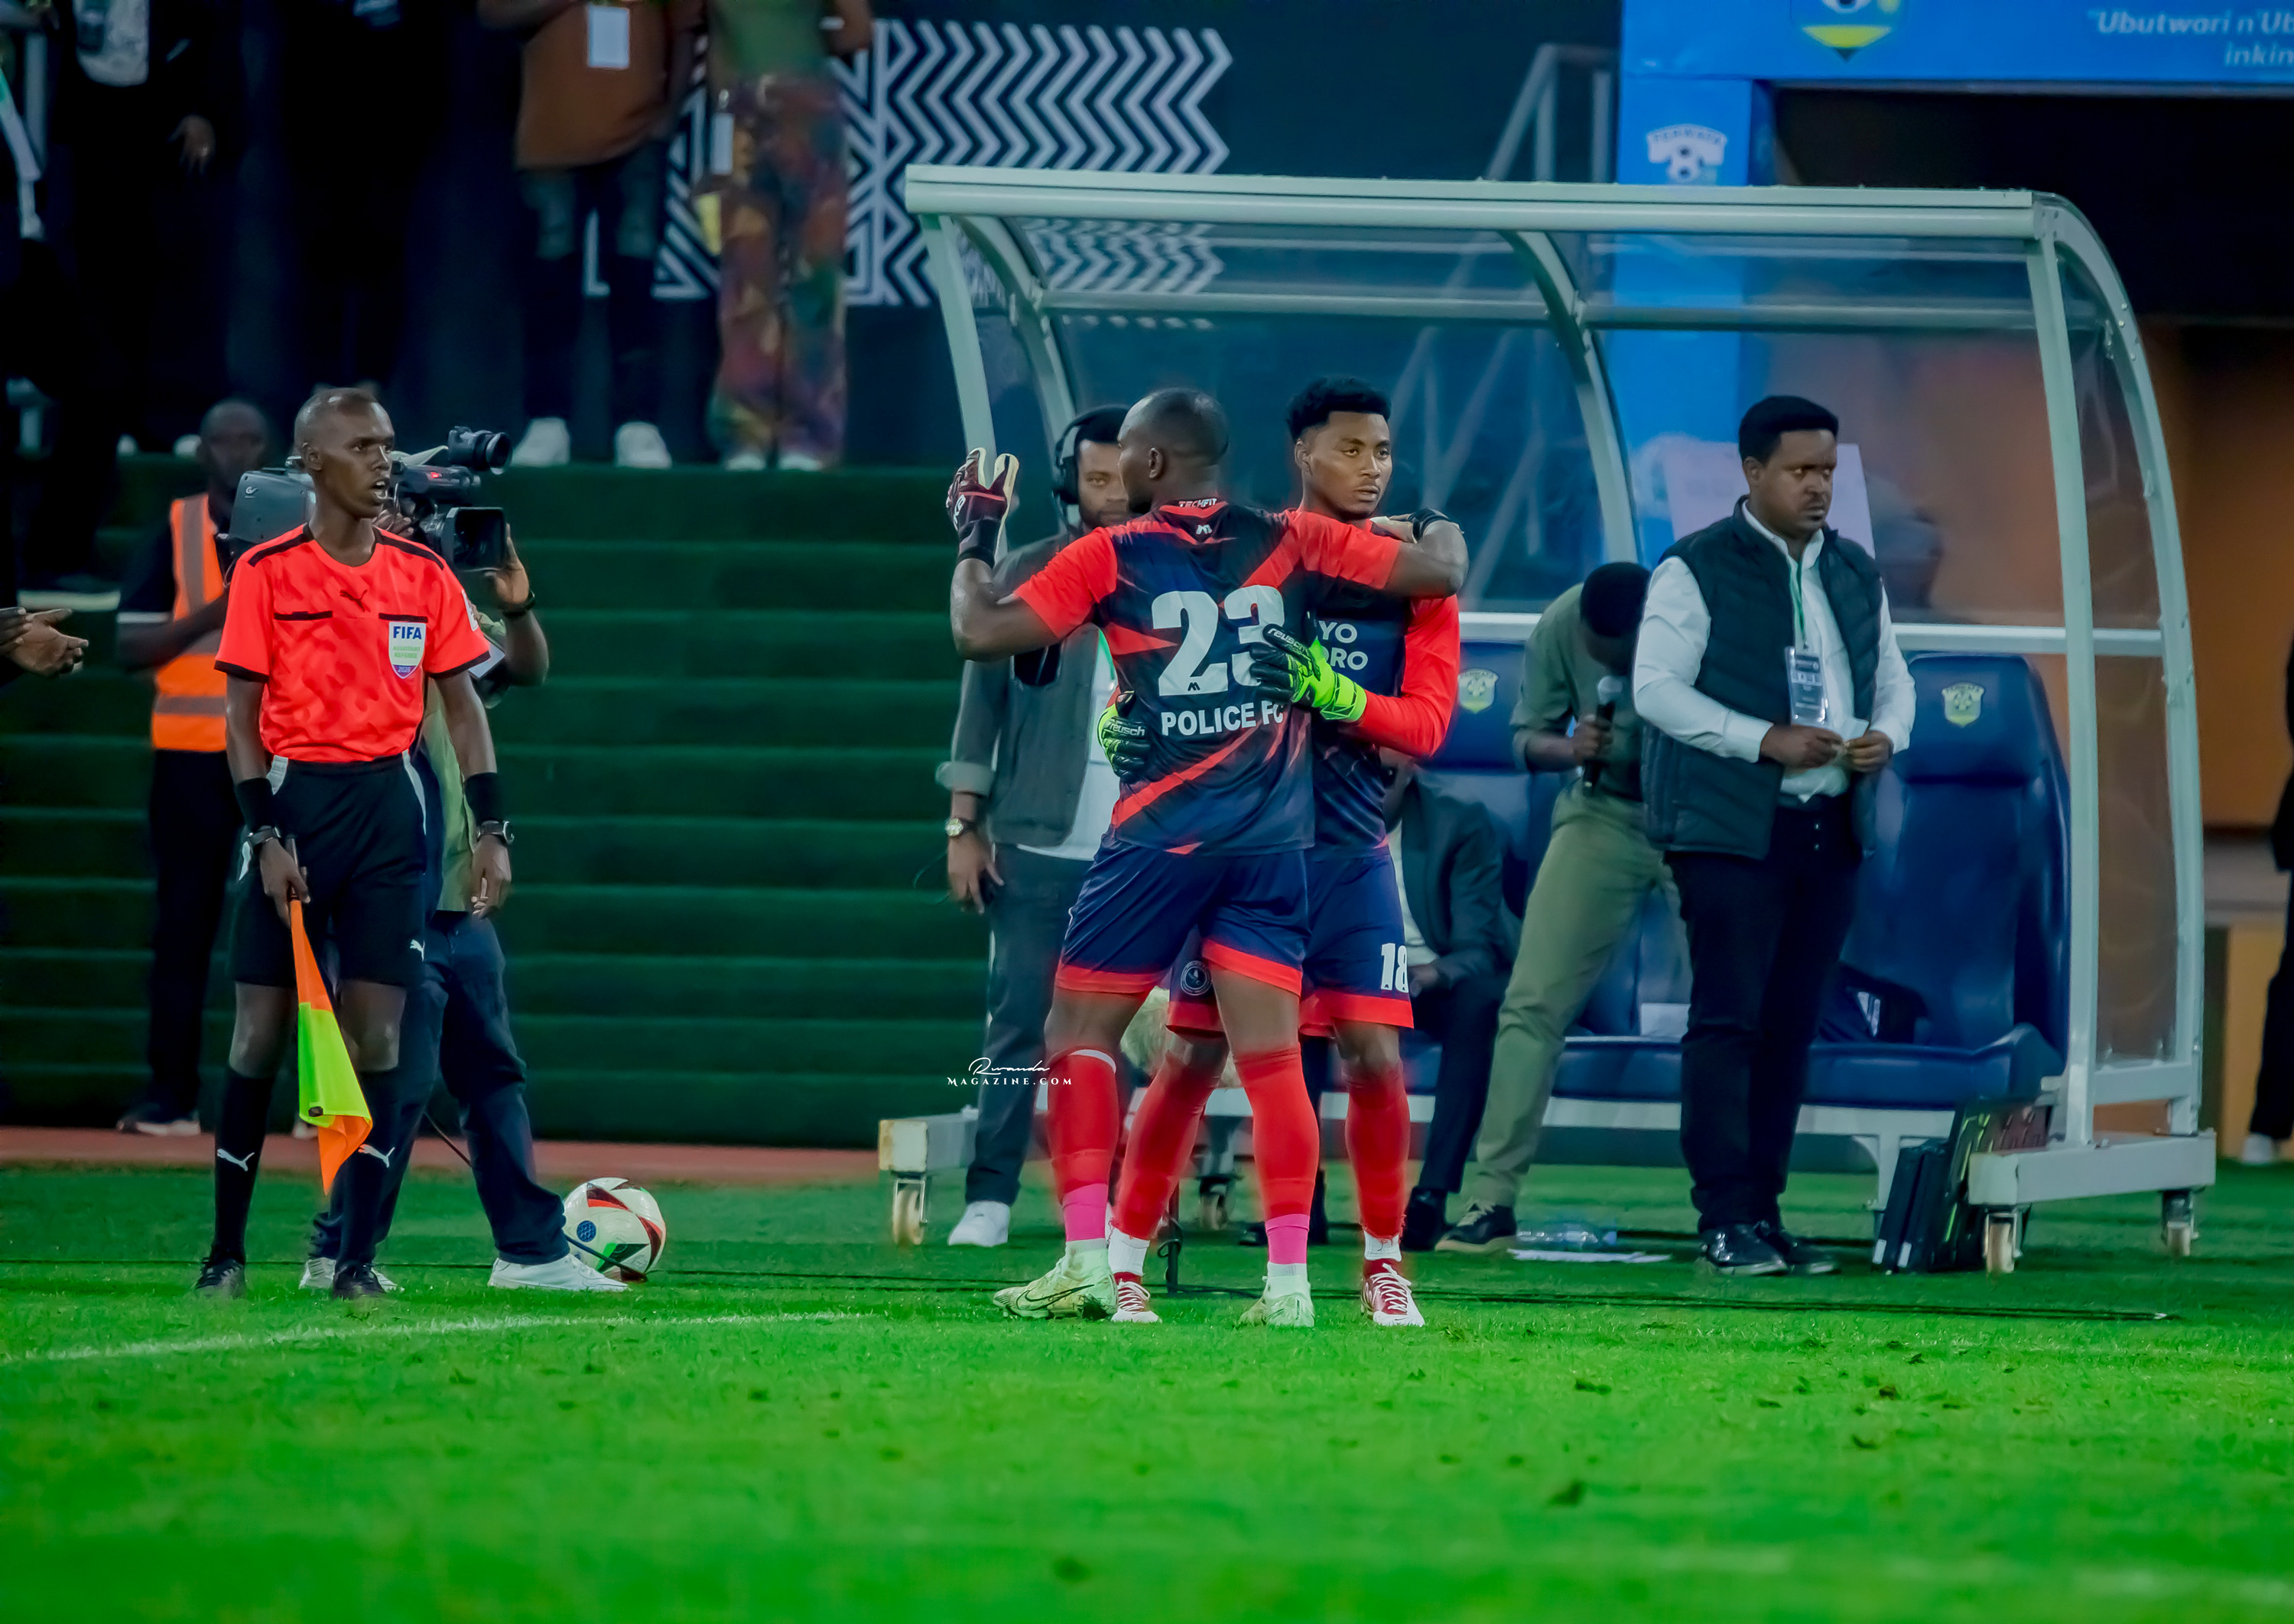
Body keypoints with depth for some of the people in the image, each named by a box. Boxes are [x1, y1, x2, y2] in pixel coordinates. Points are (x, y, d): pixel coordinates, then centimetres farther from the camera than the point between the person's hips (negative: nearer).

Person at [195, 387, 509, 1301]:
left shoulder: (425, 576, 6)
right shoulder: (268, 572, -3)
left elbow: (462, 707, 10)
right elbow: (241, 716, -3)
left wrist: (491, 829, 3)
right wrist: (267, 836, -11)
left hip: (388, 805, 2)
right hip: (295, 797, -2)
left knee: (378, 1030, -3)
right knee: (262, 1028, 0)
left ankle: (358, 1254, 1)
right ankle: (227, 1250, 9)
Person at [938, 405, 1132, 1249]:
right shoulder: (1029, 573, 4)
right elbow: (982, 699, 4)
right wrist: (965, 826, -2)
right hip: (1038, 847, -1)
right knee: (1018, 1022, -3)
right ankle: (989, 1199, -1)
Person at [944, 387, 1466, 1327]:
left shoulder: (1108, 559, -3)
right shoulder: (1288, 544, 5)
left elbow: (979, 632, -5)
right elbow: (1440, 573, 6)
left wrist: (975, 542, 12)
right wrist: (1440, 532, 29)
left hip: (1158, 837, -3)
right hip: (1274, 844, 3)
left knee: (1079, 1036, 8)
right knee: (1270, 1056, 3)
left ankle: (1088, 1261, -2)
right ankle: (1287, 1279, -3)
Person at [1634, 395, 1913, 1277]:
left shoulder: (1856, 574, 16)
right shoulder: (1696, 572, -3)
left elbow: (1893, 680, 23)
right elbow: (1656, 689, -10)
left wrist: (1885, 737, -1)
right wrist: (1768, 740, -18)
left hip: (1830, 831, 6)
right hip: (1730, 830, -6)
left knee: (1792, 1025, 6)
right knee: (1728, 1020, -9)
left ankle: (1764, 1209, 10)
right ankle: (1725, 1218, -11)